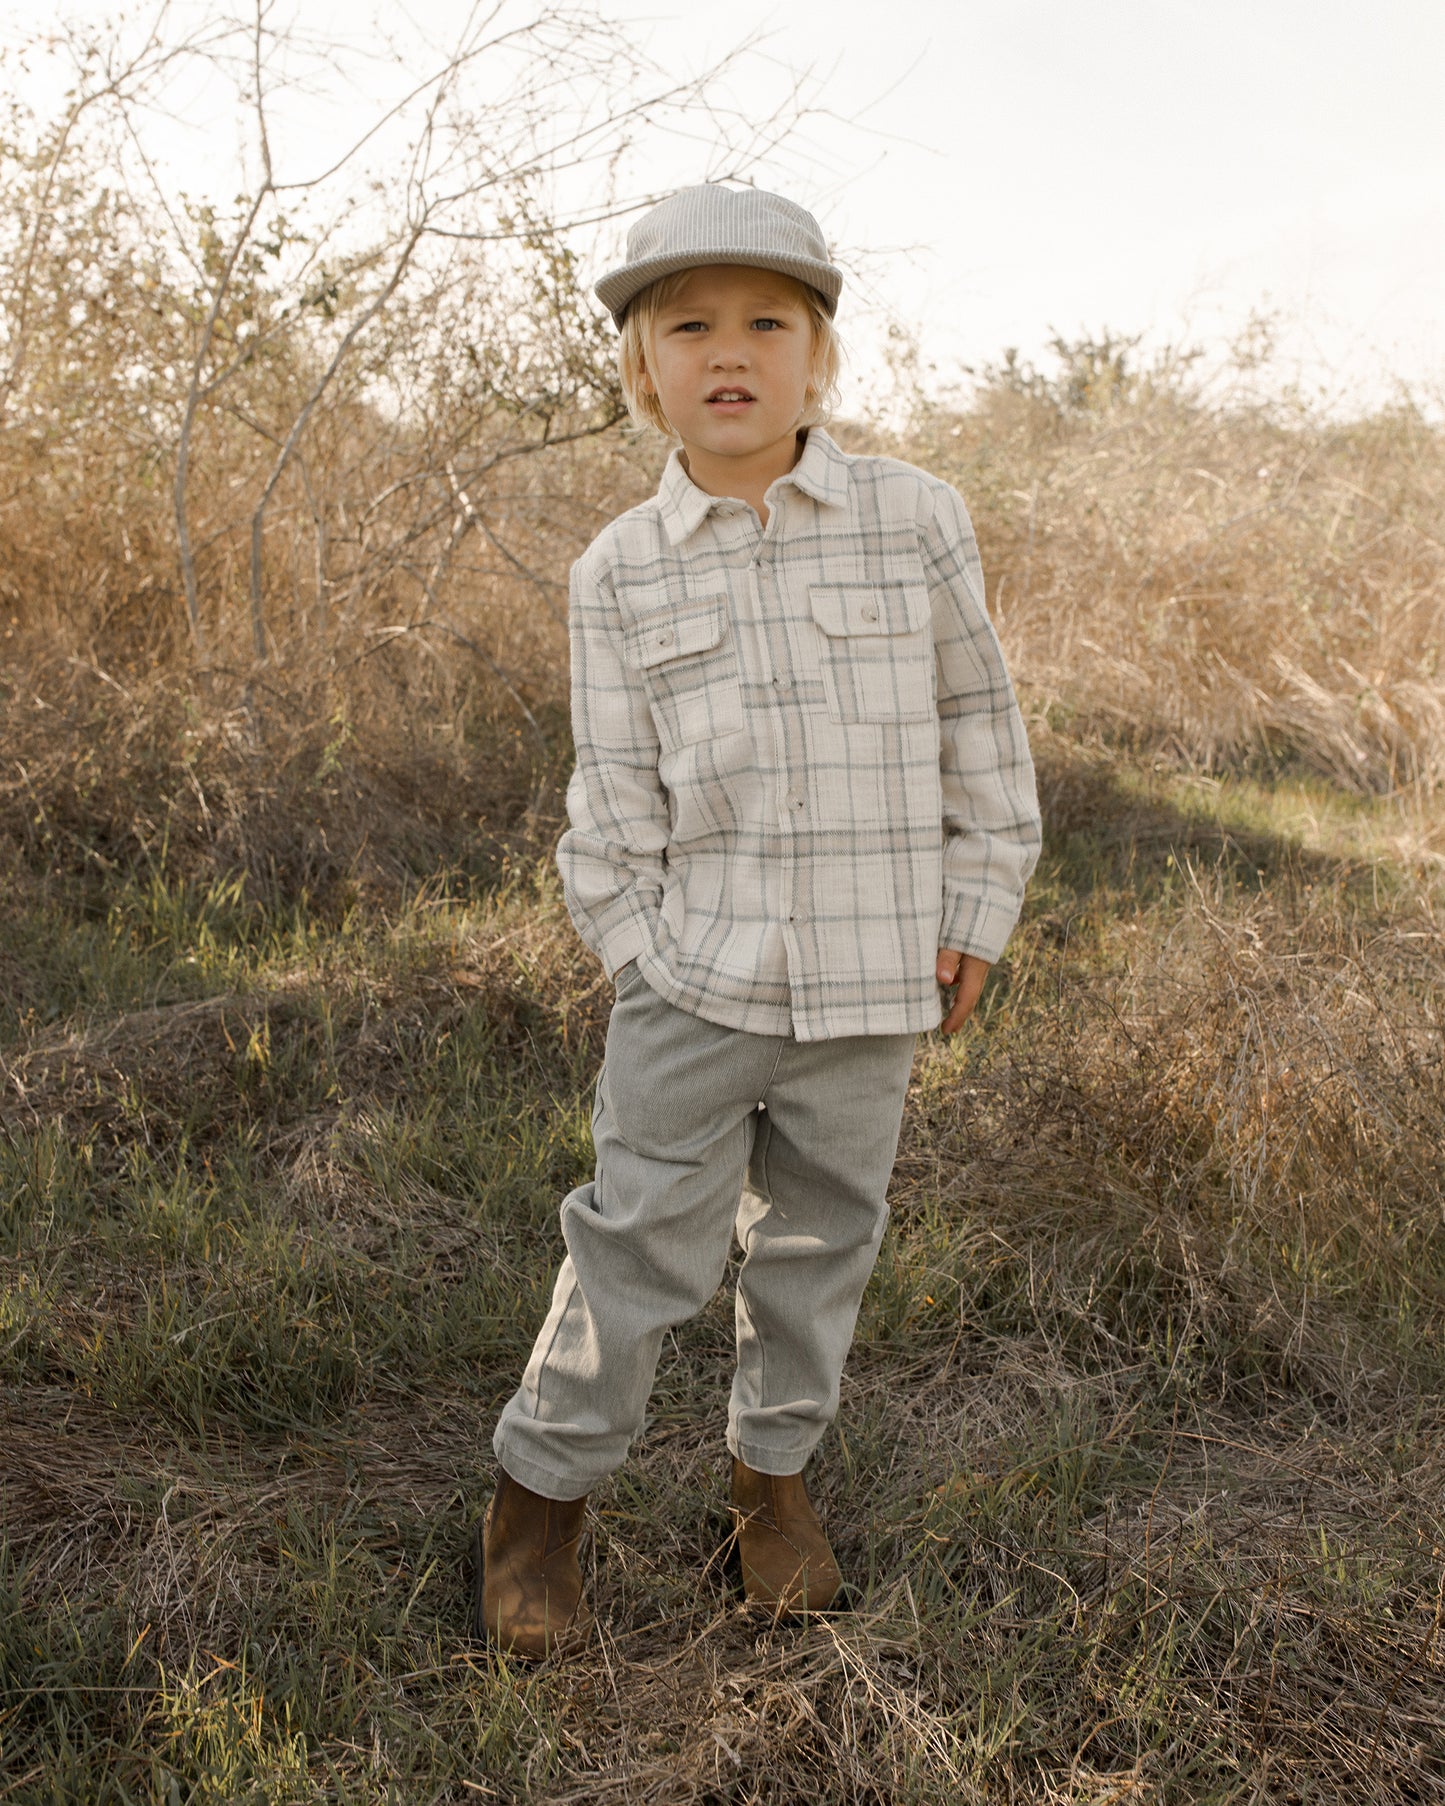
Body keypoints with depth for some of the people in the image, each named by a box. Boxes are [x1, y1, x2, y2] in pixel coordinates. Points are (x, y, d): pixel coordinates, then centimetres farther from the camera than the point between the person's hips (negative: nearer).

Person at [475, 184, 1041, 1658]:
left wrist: (976, 904, 5)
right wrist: (640, 959, -1)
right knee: (642, 1238, 5)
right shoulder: (617, 573, 0)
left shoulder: (916, 523, -2)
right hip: (694, 981, 0)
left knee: (817, 1234, 14)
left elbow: (976, 724, 5)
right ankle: (542, 1487, 26)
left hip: (870, 982, 1)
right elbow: (615, 794, 2)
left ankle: (771, 1468, 37)